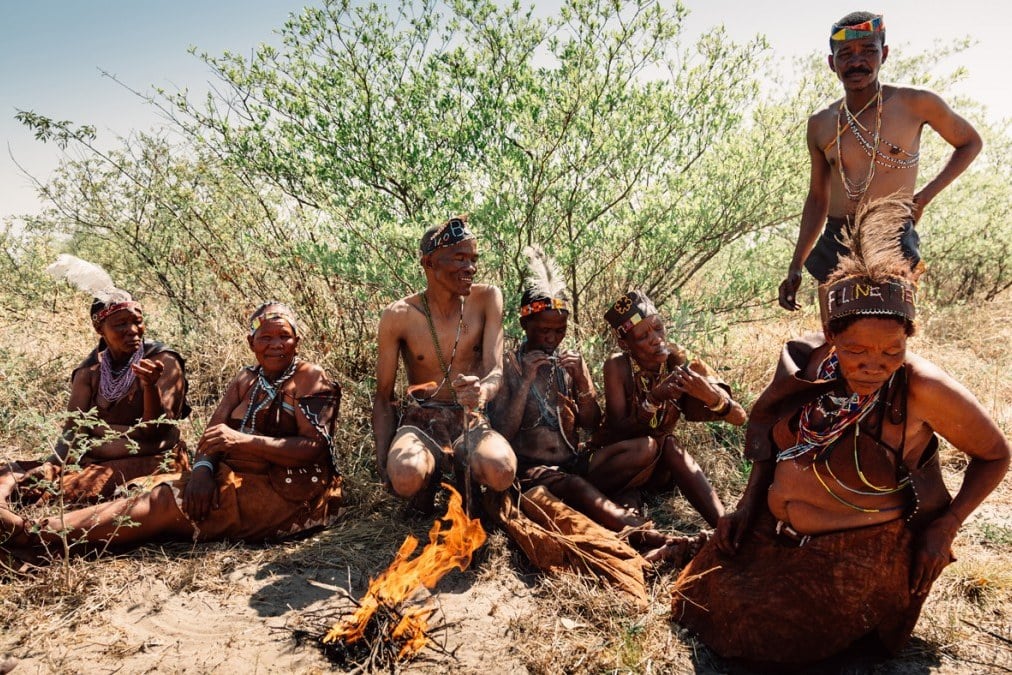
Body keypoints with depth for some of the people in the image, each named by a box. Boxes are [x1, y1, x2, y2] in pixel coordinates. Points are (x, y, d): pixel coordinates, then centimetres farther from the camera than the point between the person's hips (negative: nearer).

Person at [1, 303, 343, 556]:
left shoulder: (311, 379, -4)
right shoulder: (246, 379, 17)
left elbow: (315, 448, -16)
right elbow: (213, 431, 7)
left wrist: (244, 440, -23)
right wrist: (203, 467, -15)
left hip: (288, 492, -6)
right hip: (240, 478, 7)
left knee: (170, 503, -21)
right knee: (161, 494, -15)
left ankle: (36, 536, -25)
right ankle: (34, 531, -22)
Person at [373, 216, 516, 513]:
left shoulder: (487, 299, -4)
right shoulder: (398, 316, -8)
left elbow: (495, 371, -13)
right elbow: (383, 398, 0)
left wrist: (482, 391, -39)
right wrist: (382, 462, -13)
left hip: (470, 421, 1)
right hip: (420, 421, -1)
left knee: (502, 470, -34)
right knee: (406, 476, -37)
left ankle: (466, 480, 3)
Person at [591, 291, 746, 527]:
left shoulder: (682, 363, -13)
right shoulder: (618, 366, -18)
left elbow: (739, 417, -17)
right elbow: (617, 431, -22)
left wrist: (713, 396, -39)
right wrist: (654, 399, -37)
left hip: (658, 465, 2)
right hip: (612, 462, -2)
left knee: (669, 445, -29)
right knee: (645, 446, -32)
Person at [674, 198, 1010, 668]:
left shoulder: (923, 390, -24)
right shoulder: (806, 365, -13)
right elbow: (767, 433, 5)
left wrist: (945, 527, -13)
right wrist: (748, 505, -1)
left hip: (861, 553, -4)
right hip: (774, 532, 5)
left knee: (762, 635, -7)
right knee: (707, 597, 9)